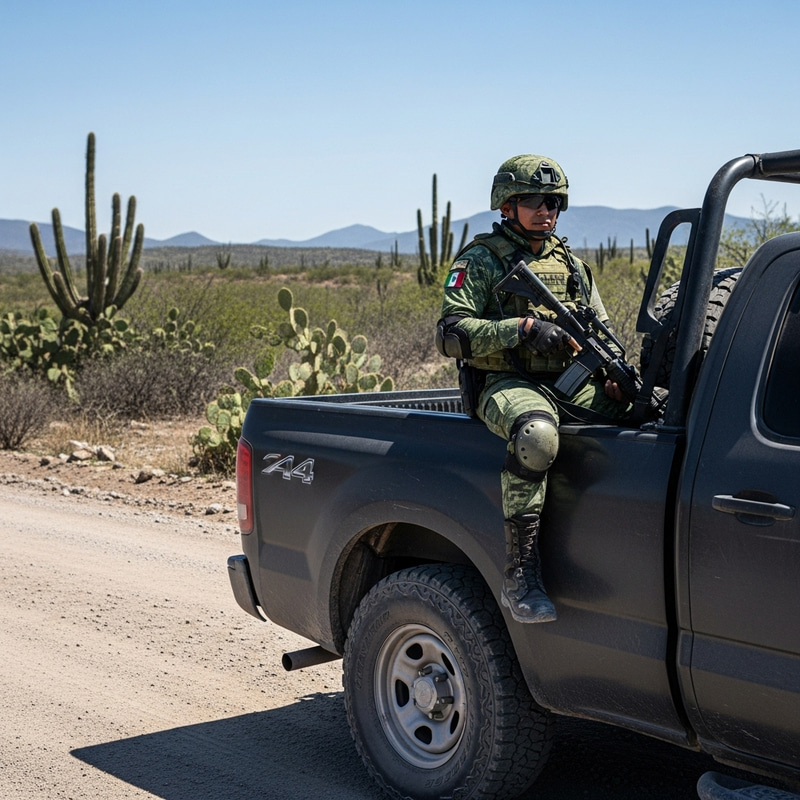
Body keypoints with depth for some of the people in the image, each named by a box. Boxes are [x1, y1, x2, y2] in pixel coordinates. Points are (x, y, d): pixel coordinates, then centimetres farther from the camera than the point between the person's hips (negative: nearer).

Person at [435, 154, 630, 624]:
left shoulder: (570, 263, 22)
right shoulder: (480, 261, 4)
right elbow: (451, 335, -7)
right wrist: (523, 328, -18)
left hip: (573, 382, 6)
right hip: (507, 384, -5)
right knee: (537, 433, -40)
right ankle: (521, 576, -34)